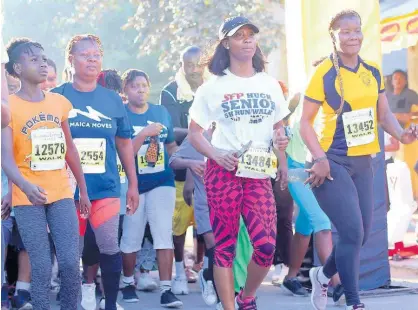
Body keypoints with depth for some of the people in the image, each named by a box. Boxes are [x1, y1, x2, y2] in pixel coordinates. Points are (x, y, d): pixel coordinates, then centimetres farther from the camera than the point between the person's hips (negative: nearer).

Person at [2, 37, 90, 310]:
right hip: (28, 198, -3)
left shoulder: (59, 102, 8)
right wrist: (26, 186, -34)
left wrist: (83, 190, 16)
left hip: (61, 193, 3)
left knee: (70, 261, -3)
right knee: (41, 267, -3)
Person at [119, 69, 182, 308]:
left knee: (164, 233, -6)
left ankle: (166, 290, -5)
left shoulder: (162, 112, 6)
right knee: (131, 238, 6)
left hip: (162, 182, 2)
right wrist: (144, 133, -22)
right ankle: (129, 283, 28)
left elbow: (171, 145, 16)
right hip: (134, 184, -2)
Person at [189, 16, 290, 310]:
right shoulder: (213, 87, 2)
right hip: (224, 173, -2)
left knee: (267, 245, -8)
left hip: (259, 174, 2)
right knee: (225, 245, -1)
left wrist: (280, 140, -3)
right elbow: (194, 133, 2)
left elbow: (278, 127, 21)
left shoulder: (270, 84, 12)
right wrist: (216, 155, -16)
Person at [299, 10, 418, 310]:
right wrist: (320, 158, -18)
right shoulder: (324, 73, -9)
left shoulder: (373, 72, 8)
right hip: (333, 162, -6)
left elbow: (384, 114, 11)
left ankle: (323, 275, 35)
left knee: (361, 234, 10)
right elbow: (305, 122, -8)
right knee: (352, 232, -12)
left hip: (363, 162, 6)